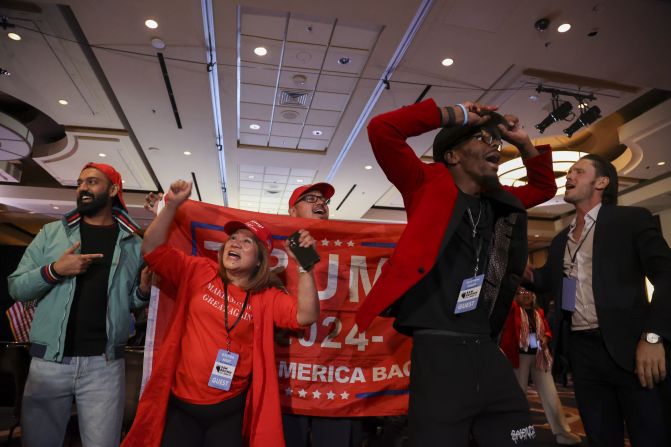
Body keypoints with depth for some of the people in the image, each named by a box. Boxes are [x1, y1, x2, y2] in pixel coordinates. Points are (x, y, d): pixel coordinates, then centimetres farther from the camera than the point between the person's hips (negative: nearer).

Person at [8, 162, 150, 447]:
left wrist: (144, 290, -11)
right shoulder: (51, 233, 6)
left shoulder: (133, 243, 4)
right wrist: (53, 271, -15)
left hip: (104, 364, -1)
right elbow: (16, 287, 3)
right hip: (49, 360, 1)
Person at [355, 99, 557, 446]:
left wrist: (525, 143, 19)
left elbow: (544, 186, 34)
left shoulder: (502, 202, 16)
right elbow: (382, 130, -10)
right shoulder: (429, 186, 0)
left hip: (488, 352, 6)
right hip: (438, 351, -6)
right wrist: (454, 115, -4)